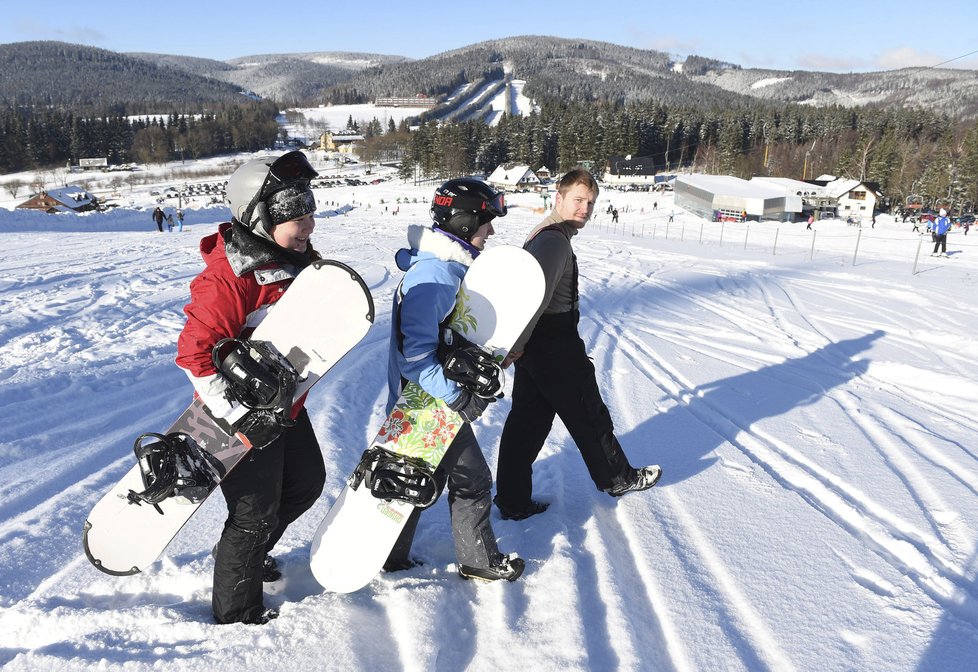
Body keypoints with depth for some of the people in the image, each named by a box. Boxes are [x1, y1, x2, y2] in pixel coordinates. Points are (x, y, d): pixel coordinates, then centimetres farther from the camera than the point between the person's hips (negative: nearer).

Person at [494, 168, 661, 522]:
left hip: (532, 346, 10)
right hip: (556, 350, -10)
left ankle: (512, 502, 18)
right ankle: (617, 478, 31)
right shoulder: (556, 240, -19)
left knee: (526, 423, 12)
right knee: (590, 417, 10)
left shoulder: (543, 235, 15)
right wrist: (517, 344, -24)